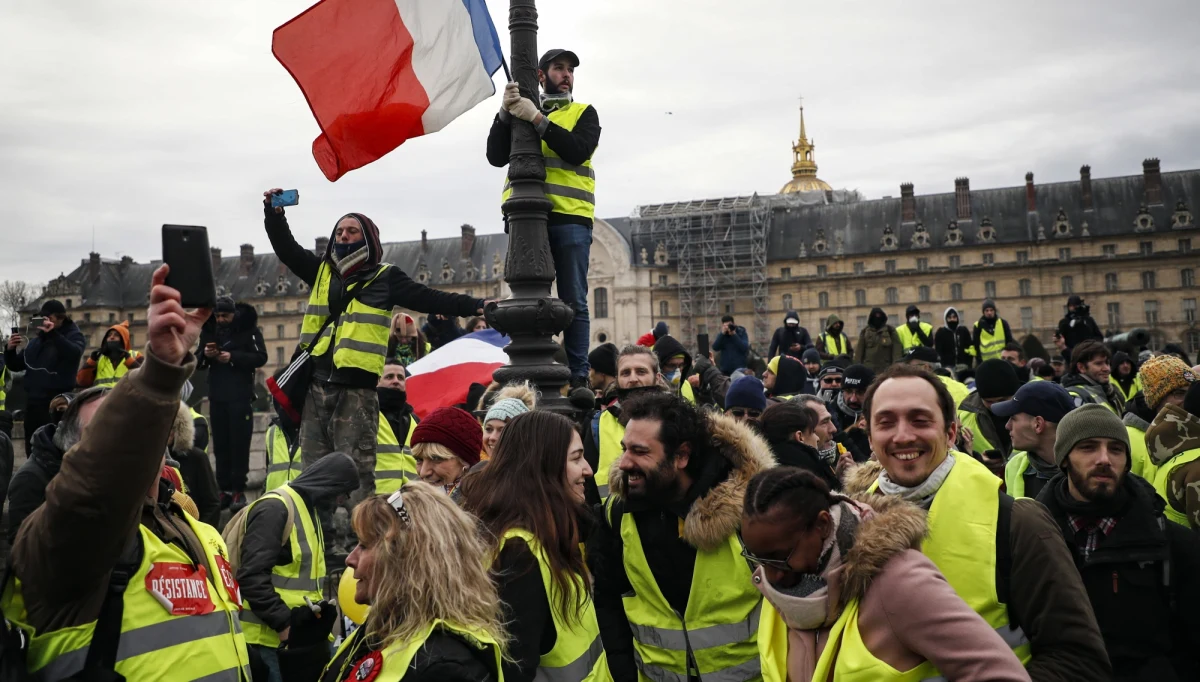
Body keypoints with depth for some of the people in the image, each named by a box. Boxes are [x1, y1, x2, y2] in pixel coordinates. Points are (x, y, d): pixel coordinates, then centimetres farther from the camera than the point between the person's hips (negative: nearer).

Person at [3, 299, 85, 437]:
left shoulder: (73, 335, 3)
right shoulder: (34, 341, 20)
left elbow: (75, 353, -20)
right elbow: (15, 366, 22)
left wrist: (53, 334, -29)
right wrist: (10, 350, 2)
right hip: (33, 404, 7)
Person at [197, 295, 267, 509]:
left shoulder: (248, 329, -4)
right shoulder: (209, 330, 10)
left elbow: (261, 357, -11)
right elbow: (198, 362, 13)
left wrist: (233, 357, -22)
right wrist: (205, 354, -10)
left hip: (240, 395, -4)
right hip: (217, 395, 5)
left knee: (239, 443, -4)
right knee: (220, 444, 5)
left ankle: (239, 491, -1)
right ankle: (224, 490, 10)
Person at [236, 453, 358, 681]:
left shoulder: (307, 508, 15)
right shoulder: (275, 508, -17)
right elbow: (252, 576, -23)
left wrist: (320, 610, 5)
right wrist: (283, 622, -21)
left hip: (297, 633, 9)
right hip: (268, 636, -9)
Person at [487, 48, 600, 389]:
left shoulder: (584, 113, 14)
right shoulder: (520, 112, 20)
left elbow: (578, 151, -7)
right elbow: (496, 157, 6)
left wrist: (537, 119, -11)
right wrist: (505, 113, -6)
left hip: (570, 217, -2)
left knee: (573, 301, -2)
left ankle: (578, 377, 0)